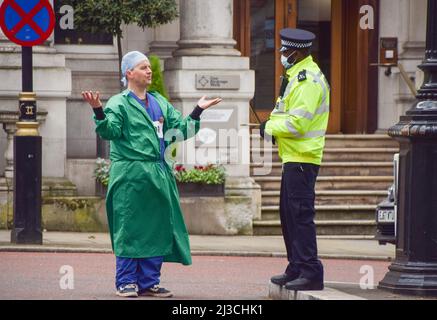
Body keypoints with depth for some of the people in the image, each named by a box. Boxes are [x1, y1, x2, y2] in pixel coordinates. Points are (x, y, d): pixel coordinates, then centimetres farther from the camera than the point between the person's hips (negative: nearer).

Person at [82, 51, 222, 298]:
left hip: (159, 176, 6)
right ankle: (126, 282, 2)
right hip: (130, 175, -6)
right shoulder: (119, 103, -2)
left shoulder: (160, 103, 18)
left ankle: (149, 282, 14)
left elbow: (180, 129, 15)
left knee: (156, 229, 7)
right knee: (129, 229, -4)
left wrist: (198, 111, 6)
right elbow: (110, 131, -15)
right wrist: (99, 111, -31)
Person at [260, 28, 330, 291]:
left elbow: (297, 123, -22)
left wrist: (270, 128, -8)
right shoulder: (298, 76, 17)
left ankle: (311, 273, -9)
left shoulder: (308, 80, -16)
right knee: (289, 213, 15)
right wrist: (273, 126, 4)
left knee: (301, 214, -10)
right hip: (294, 158, 11)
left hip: (302, 160, -11)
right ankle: (296, 270, 22)